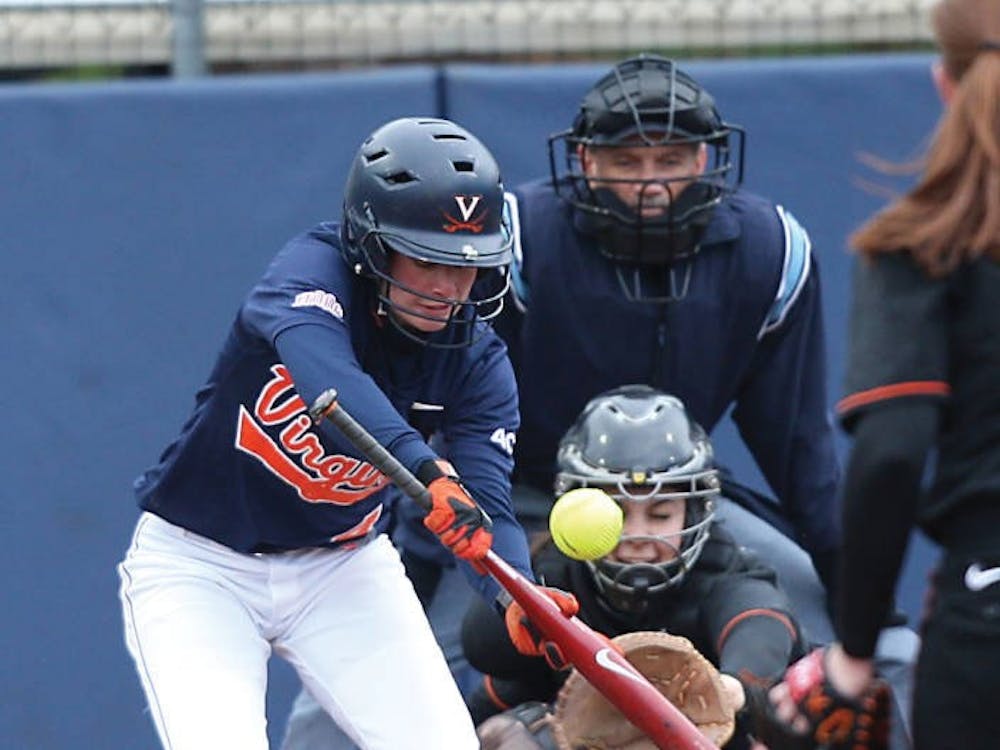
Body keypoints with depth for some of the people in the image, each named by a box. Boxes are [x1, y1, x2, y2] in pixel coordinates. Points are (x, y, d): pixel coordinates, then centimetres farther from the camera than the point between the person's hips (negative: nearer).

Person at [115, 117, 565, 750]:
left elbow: (485, 506, -21)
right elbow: (322, 369, -45)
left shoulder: (477, 362, -11)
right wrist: (427, 469, -61)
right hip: (198, 567, -4)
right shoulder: (314, 268, -23)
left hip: (343, 566, 4)